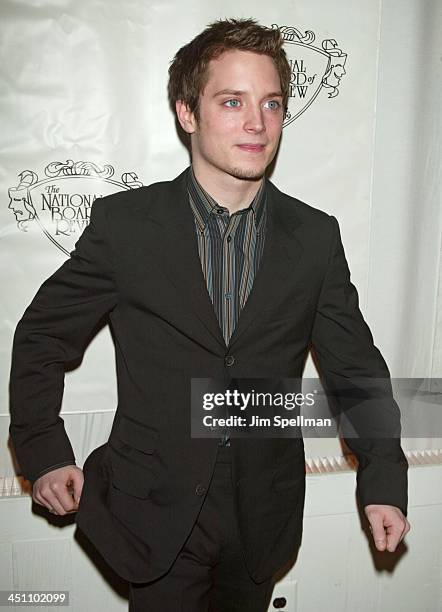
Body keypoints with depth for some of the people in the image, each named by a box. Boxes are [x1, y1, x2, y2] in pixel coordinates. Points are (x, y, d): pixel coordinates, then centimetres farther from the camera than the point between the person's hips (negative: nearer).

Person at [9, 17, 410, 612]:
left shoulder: (316, 236, -5)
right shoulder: (124, 223, -10)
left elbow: (355, 365, 1)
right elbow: (42, 337, -1)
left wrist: (384, 479, -6)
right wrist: (44, 453, -4)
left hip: (264, 517, 3)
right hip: (156, 513, -2)